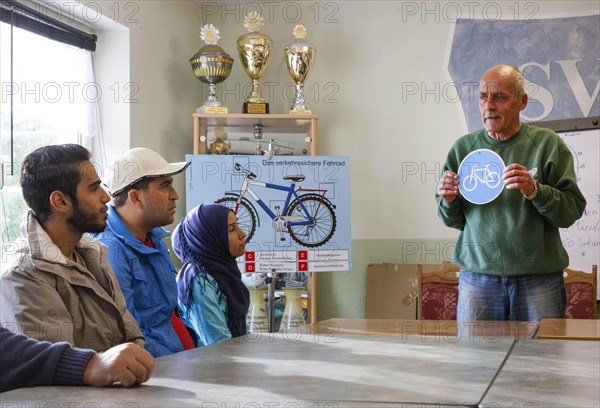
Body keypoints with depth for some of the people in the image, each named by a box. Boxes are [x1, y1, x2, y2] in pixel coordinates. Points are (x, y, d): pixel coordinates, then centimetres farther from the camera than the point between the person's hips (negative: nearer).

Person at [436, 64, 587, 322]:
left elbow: (573, 210, -4)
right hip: (477, 276, 2)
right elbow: (453, 221, 13)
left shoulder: (547, 144, 2)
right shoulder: (463, 148, 8)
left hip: (539, 278, -1)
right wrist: (449, 201, -7)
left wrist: (535, 191, -19)